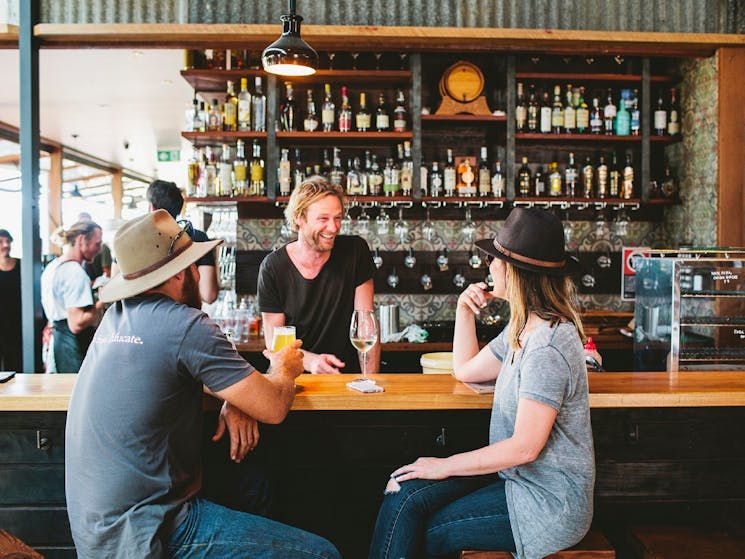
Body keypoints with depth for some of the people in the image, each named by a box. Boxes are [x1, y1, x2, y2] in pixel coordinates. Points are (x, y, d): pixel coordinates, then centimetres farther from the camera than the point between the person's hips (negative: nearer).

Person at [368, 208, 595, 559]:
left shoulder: (547, 347, -24)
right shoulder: (523, 329, 8)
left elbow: (524, 447, -24)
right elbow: (466, 370, 20)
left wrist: (446, 465, -15)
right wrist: (464, 310, 8)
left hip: (548, 503, -8)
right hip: (516, 477, 8)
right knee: (404, 495, -8)